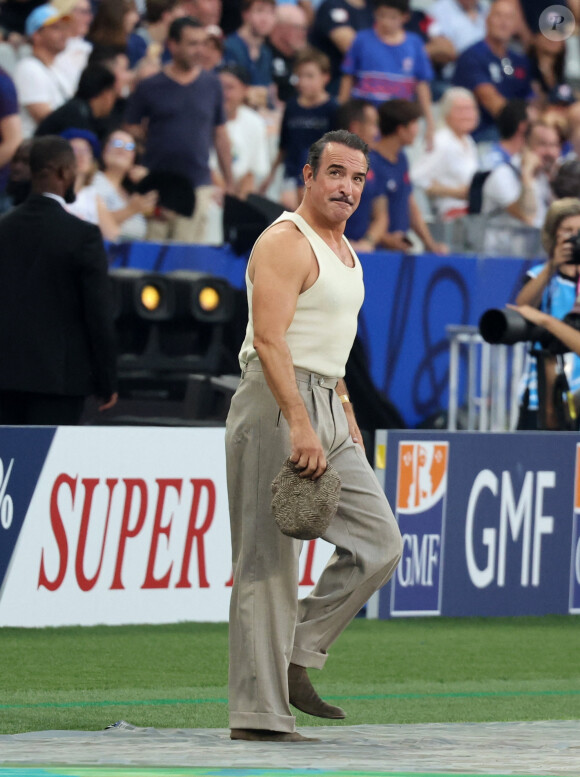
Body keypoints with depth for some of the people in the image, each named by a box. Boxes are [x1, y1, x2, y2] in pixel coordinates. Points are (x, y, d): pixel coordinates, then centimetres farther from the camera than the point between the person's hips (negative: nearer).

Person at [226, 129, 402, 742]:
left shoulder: (342, 249, 18)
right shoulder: (285, 243, -12)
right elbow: (271, 339, -22)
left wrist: (345, 414, 22)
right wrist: (299, 426, -30)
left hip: (325, 410, 9)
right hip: (275, 405, -9)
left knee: (379, 544, 3)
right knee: (270, 563, -7)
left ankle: (293, 661, 9)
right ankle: (258, 712, -6)